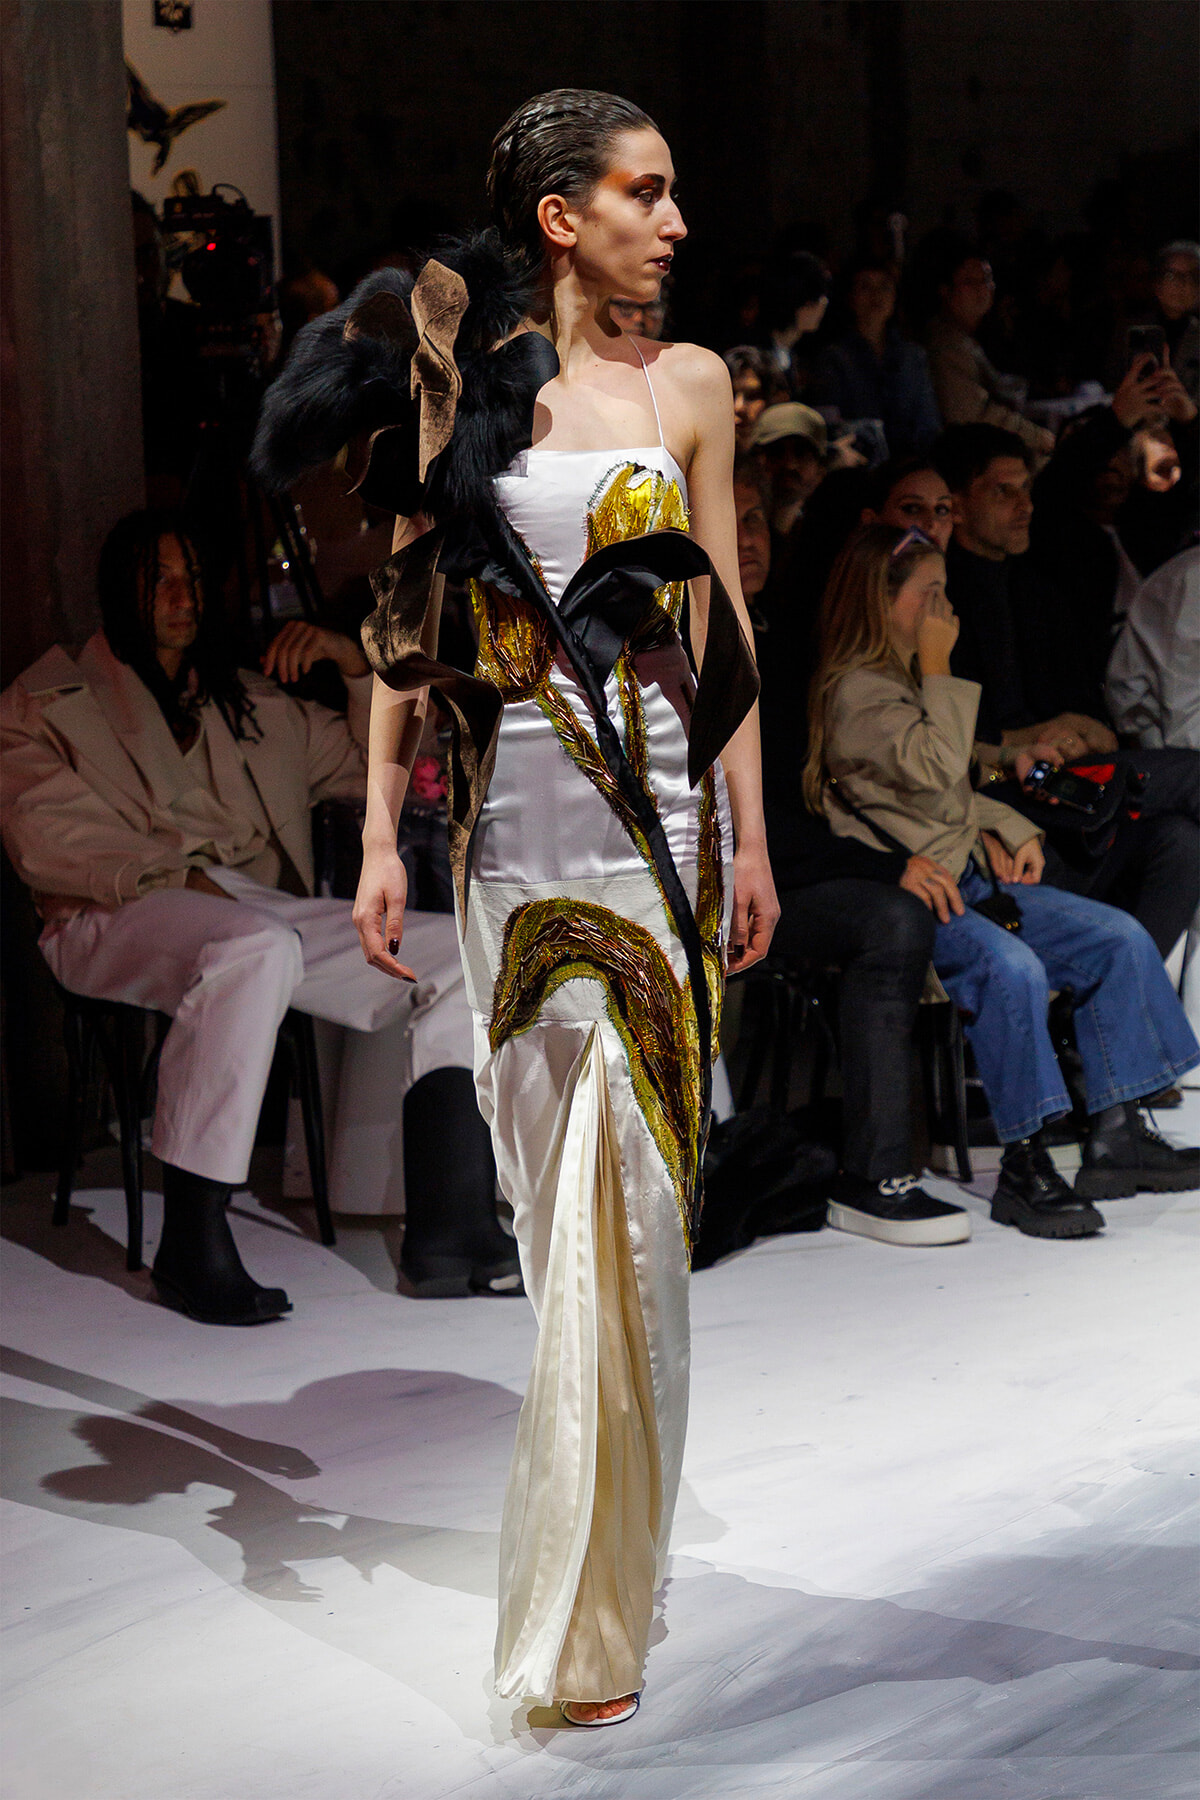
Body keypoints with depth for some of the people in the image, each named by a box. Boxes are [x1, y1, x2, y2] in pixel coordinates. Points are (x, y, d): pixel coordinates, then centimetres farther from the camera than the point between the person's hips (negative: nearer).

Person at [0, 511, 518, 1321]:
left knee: (456, 952, -12)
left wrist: (356, 663, 14)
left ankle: (449, 1226, -22)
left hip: (264, 910, 6)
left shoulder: (251, 703, 29)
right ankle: (193, 1245, -38)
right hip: (123, 915, -6)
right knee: (254, 950, -40)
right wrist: (178, 876, -16)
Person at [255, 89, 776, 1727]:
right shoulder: (454, 371, 3)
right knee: (584, 1188, 0)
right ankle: (589, 1605, 16)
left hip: (663, 806, 1)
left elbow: (723, 626, 10)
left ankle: (591, 1600, 10)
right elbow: (406, 617, 4)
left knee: (626, 1187, -2)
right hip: (517, 812, -1)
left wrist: (751, 838, 8)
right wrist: (382, 832, -1)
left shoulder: (689, 385, 9)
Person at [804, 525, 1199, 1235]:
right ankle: (1024, 1168, -29)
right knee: (1012, 968, -36)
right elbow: (938, 770, -23)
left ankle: (1118, 1136, 0)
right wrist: (940, 673, -13)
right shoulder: (857, 691, -11)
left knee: (1121, 938, -2)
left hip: (966, 878, 10)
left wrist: (1008, 830, 11)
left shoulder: (910, 681, 21)